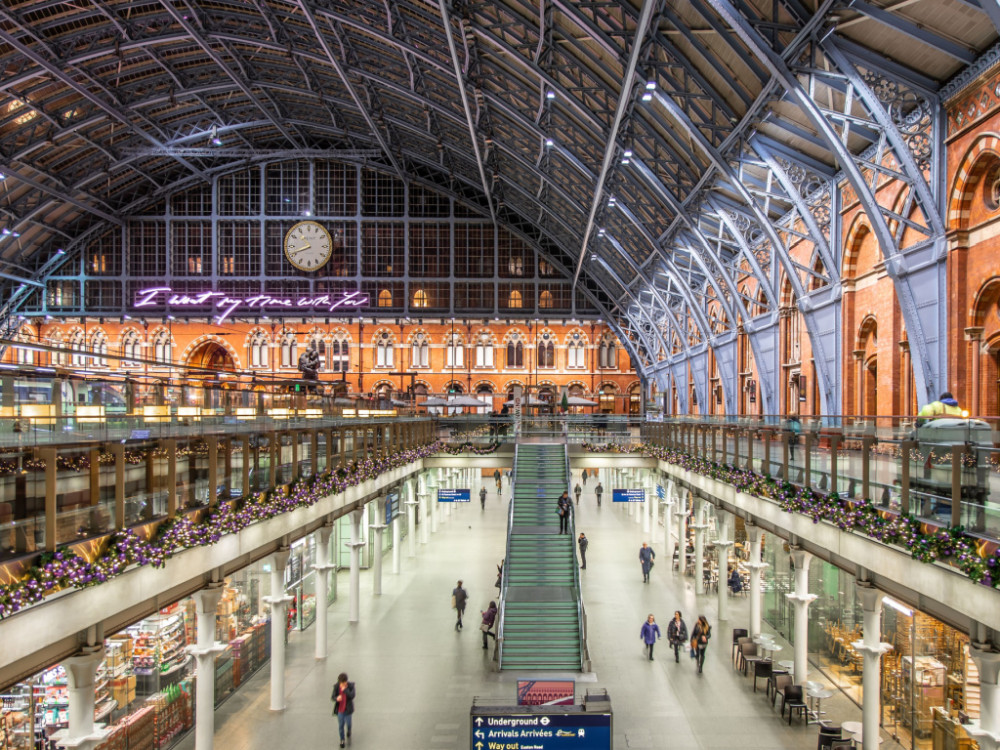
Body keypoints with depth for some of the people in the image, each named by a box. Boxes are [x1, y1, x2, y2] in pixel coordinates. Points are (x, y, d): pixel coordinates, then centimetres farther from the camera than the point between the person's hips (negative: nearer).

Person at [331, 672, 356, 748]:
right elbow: (332, 697, -9)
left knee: (348, 724, 10)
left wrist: (345, 690, -36)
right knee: (340, 725, 9)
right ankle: (342, 740, 33)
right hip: (340, 709, 1)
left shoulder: (351, 686, -17)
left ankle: (349, 731, 46)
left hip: (348, 709, -1)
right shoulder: (336, 686, -13)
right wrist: (336, 698, -32)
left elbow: (352, 696, -26)